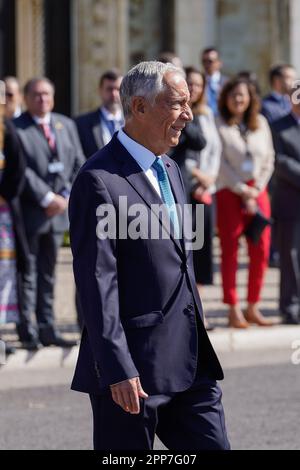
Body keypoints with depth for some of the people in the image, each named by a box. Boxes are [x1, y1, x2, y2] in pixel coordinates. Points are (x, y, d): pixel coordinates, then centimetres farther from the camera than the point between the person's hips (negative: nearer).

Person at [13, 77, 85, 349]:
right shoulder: (16, 129, -8)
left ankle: (47, 329, 15)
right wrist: (47, 198, -18)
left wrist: (66, 196, -4)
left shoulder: (66, 125, 12)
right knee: (28, 274, -1)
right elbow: (22, 170, -15)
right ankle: (27, 331, 3)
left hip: (58, 213, 6)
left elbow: (79, 164, 10)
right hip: (30, 213, -6)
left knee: (48, 274, 11)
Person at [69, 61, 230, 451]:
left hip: (189, 361, 8)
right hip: (134, 368, -8)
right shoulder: (99, 180, -13)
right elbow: (96, 283, -18)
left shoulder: (169, 170, 15)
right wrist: (117, 370, -22)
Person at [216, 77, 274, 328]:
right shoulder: (220, 126, -3)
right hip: (229, 193, -4)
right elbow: (220, 163, -7)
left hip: (257, 192, 4)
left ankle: (253, 308, 9)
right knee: (230, 251, -2)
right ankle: (234, 310, 2)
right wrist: (243, 190, -9)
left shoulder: (261, 123, 10)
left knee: (261, 251, 0)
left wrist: (257, 190, -2)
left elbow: (269, 160, 10)